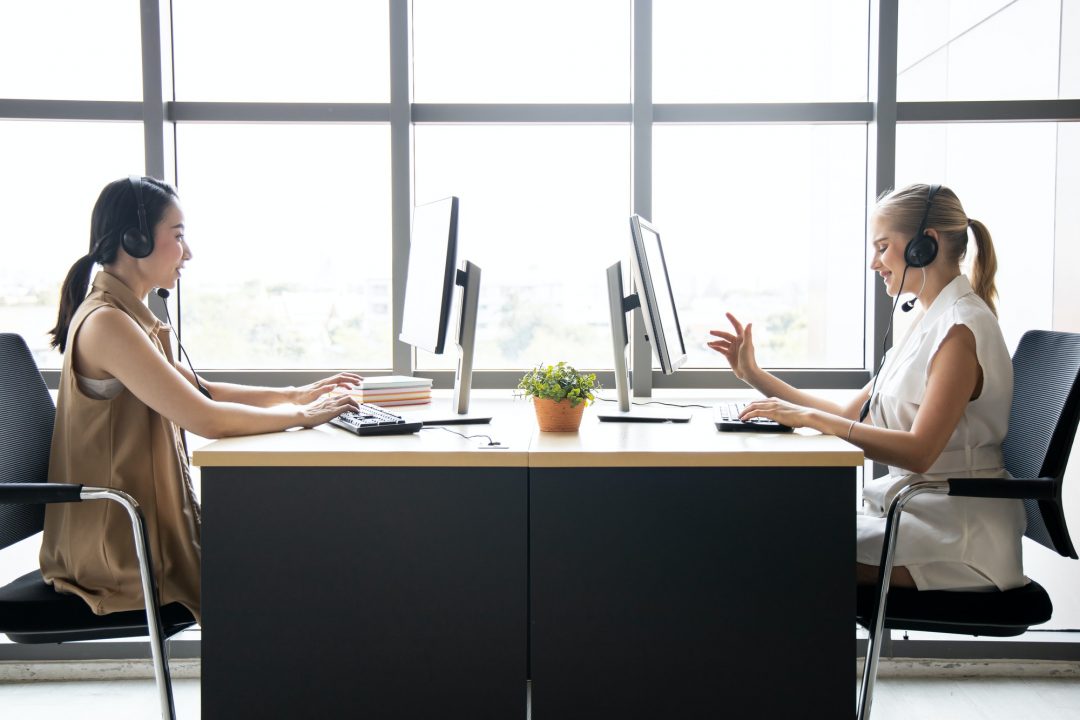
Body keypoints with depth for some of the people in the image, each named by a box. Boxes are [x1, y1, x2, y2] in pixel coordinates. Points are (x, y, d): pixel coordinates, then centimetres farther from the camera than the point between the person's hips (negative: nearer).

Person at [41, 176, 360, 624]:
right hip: (117, 549, -9)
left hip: (133, 518, 9)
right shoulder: (106, 322, -22)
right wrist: (300, 416, -15)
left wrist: (295, 395, 9)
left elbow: (201, 391, 15)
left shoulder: (127, 316, 9)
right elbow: (205, 419, -27)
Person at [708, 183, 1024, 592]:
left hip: (957, 533, -8)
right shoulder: (933, 324, 15)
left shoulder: (962, 327, -14)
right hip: (921, 509, 8)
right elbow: (852, 415, 14)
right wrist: (753, 374, 11)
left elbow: (919, 450, -23)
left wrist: (811, 417, -23)